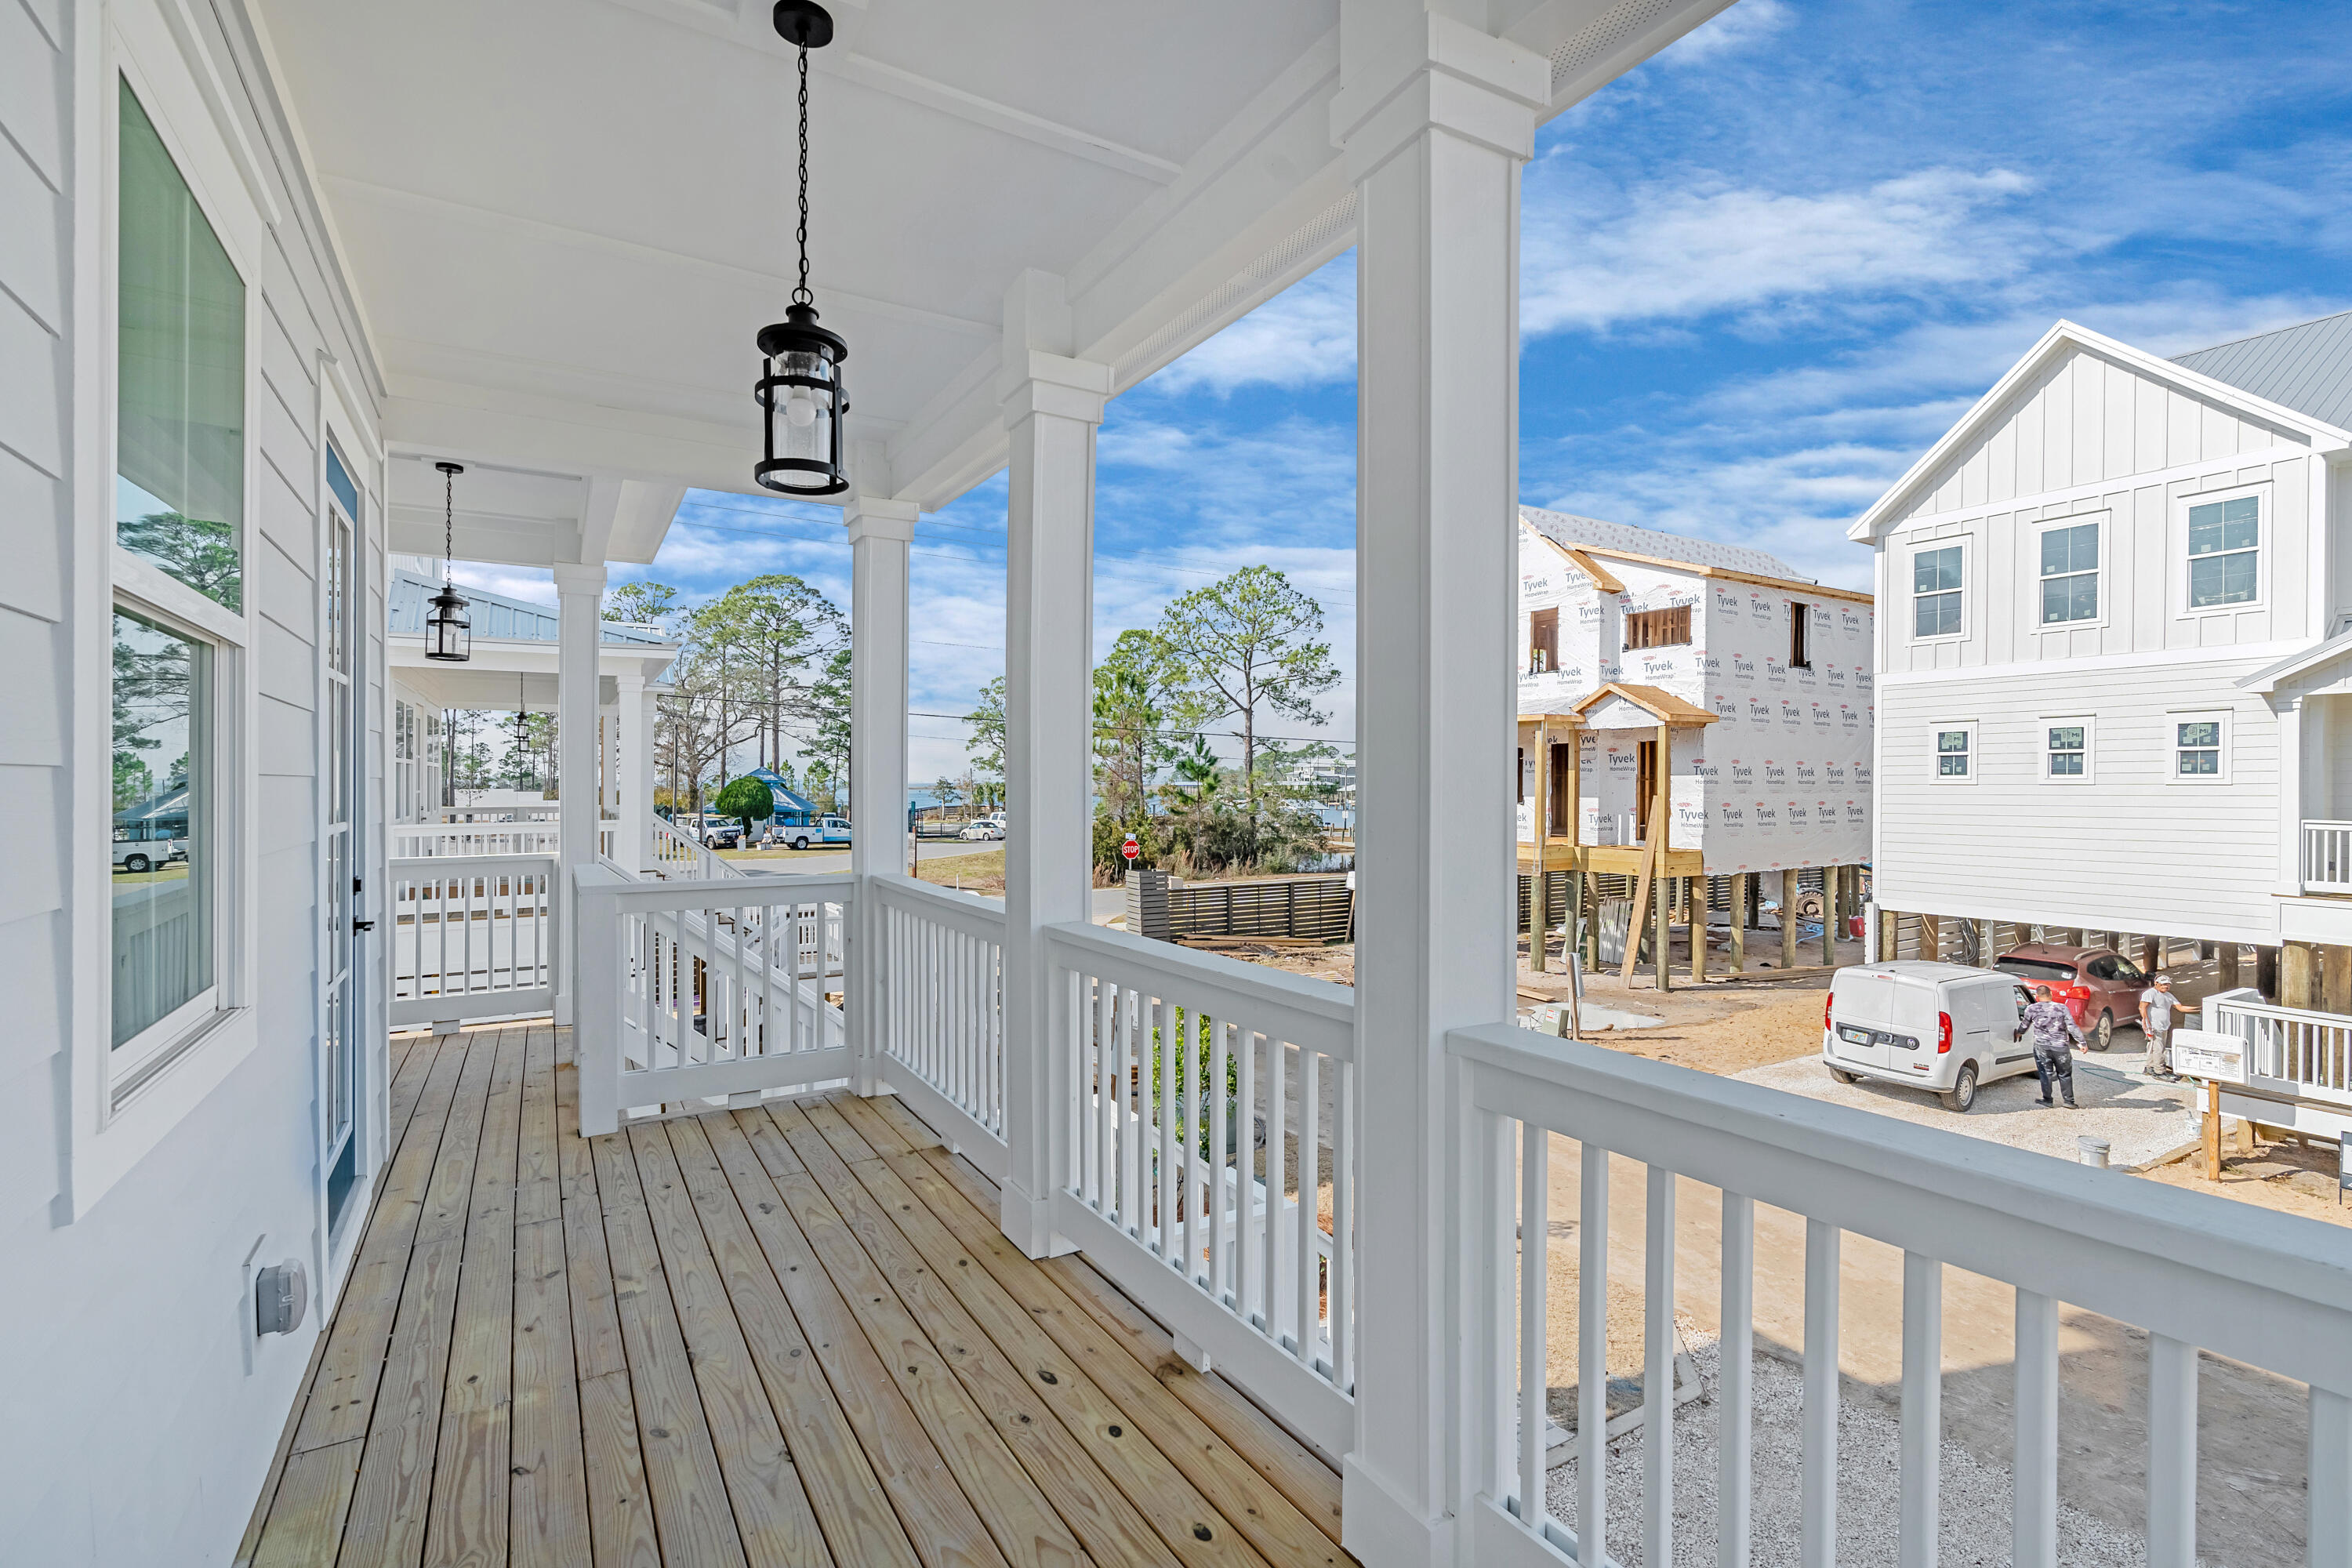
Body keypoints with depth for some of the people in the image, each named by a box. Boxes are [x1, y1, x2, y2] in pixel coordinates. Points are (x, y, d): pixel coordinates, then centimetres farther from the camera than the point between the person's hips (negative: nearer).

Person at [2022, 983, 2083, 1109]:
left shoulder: (2032, 1009, 1)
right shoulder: (2062, 1008, -1)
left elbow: (2025, 1026, 14)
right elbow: (2072, 1027, -7)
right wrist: (2082, 1042, 0)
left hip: (2042, 1046, -1)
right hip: (2061, 1047, 1)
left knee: (2045, 1072, 9)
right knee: (2065, 1074, 15)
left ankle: (2047, 1099, 10)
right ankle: (2069, 1101, 16)